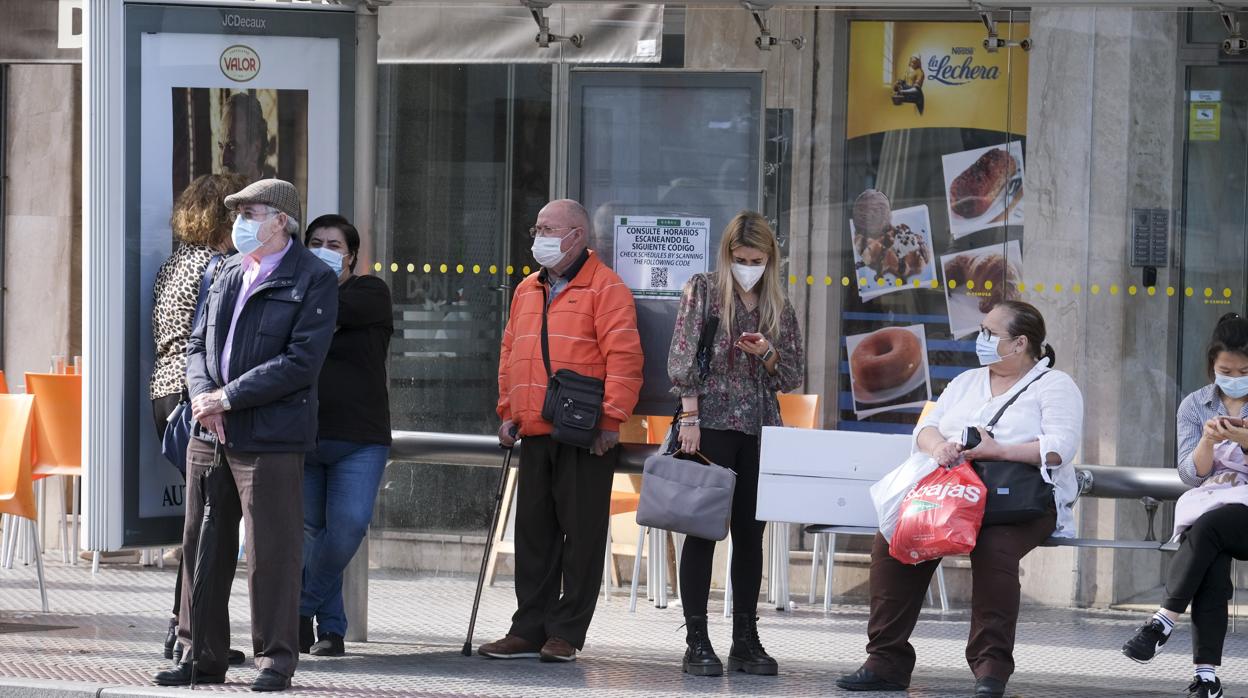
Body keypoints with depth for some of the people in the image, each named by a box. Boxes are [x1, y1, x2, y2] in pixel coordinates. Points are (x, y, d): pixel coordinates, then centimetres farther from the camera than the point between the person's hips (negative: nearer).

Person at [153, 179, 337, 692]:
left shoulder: (314, 280, -5)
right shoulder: (229, 275, 16)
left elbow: (302, 361, -14)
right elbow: (198, 344, 17)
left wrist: (228, 397, -15)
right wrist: (202, 392, -5)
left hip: (270, 438, -7)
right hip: (210, 435, 7)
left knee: (270, 553, -4)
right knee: (201, 547, 9)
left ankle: (275, 659, 4)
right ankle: (203, 655, 17)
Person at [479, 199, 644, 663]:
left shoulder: (605, 288, -5)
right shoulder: (527, 291, 18)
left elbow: (624, 358, -11)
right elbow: (510, 355, 24)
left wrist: (611, 419, -16)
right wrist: (508, 412, 16)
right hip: (535, 434, 7)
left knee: (582, 533, -2)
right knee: (533, 532, 8)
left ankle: (566, 633, 2)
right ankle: (529, 629, 13)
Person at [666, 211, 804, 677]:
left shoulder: (779, 307, 11)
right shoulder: (702, 291, 0)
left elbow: (792, 376, 11)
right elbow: (683, 358, -5)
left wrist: (766, 354, -9)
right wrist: (690, 417, -13)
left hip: (759, 430, 4)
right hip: (711, 425, -4)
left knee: (751, 533, 6)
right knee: (703, 530, -2)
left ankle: (745, 640, 11)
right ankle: (696, 642, 0)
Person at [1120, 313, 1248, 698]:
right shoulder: (1194, 406, 11)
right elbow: (1192, 474, 4)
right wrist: (1207, 441, -16)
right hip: (1206, 505, 2)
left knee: (1207, 527, -35)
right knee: (1212, 571, -30)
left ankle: (1163, 622, -31)